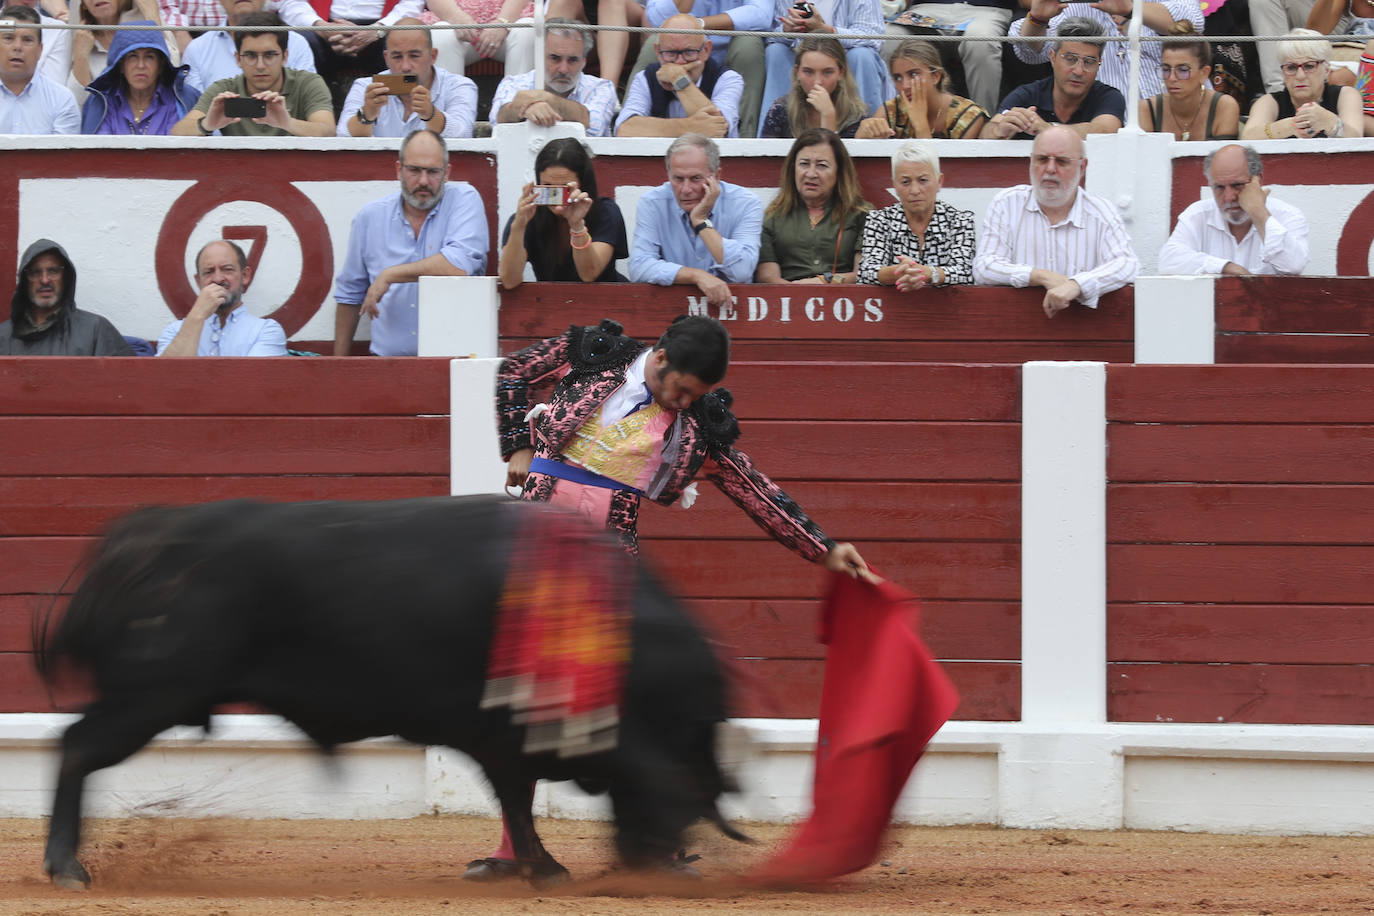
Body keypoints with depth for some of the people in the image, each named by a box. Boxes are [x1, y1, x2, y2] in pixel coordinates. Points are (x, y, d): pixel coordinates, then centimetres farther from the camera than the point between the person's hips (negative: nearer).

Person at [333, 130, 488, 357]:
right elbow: (349, 294, 21)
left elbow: (461, 264, -17)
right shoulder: (370, 217, 11)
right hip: (389, 358, 3)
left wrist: (389, 275, -10)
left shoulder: (463, 199, 0)